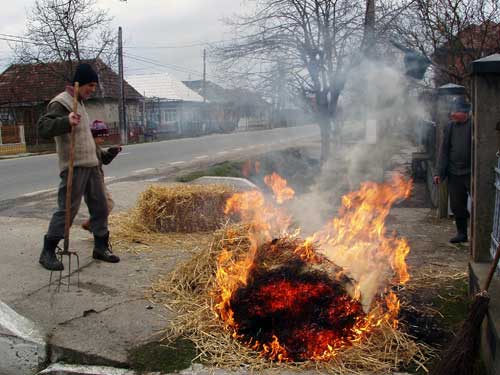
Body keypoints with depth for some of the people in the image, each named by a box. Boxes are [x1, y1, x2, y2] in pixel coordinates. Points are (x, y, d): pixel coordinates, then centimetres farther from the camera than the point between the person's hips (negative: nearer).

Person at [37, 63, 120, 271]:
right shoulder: (61, 103, -11)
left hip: (91, 165, 9)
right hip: (74, 167, -9)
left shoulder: (79, 103, 19)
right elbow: (42, 127, -27)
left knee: (100, 207, 10)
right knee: (67, 209, -7)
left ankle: (101, 247, 22)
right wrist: (66, 121, -41)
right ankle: (48, 252, 5)